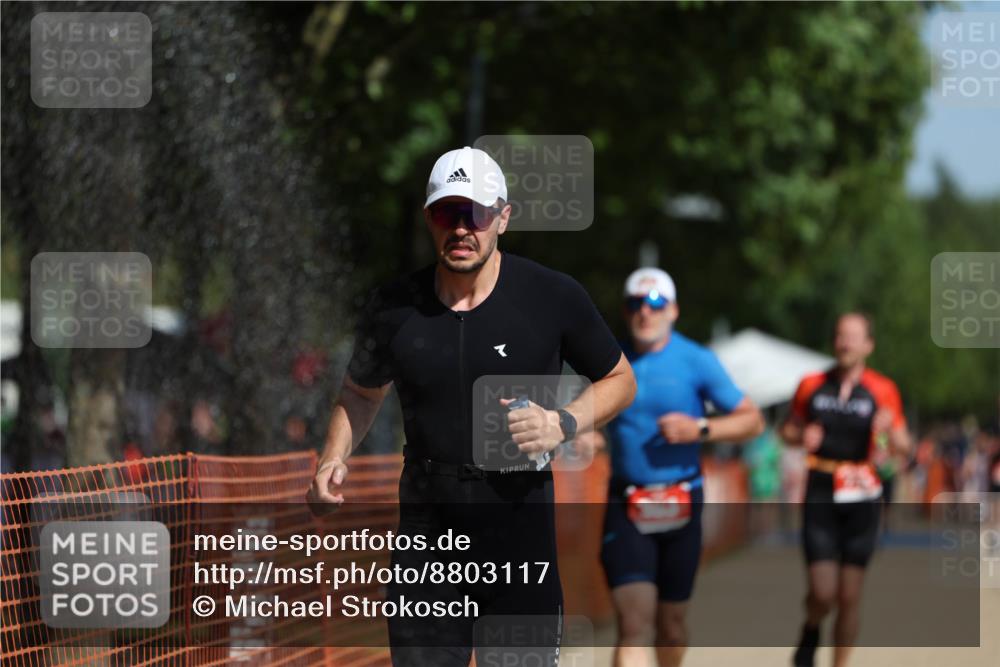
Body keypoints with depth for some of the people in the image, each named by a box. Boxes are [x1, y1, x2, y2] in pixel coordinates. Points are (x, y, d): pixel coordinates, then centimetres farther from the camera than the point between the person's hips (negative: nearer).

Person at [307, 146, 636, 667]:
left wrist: (562, 424, -10)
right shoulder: (395, 307, 3)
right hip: (425, 518, 2)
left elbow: (620, 380, 8)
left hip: (519, 521, -2)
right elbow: (362, 392, 21)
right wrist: (334, 458, 3)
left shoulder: (553, 296, -4)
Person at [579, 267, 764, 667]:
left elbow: (752, 421, -1)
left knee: (671, 623, 13)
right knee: (634, 624, -16)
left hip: (681, 503, 0)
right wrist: (580, 434, -4)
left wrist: (700, 429, -16)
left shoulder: (696, 362, -2)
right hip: (625, 505, 0)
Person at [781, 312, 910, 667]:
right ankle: (810, 631, 24)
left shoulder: (882, 391, 1)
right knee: (822, 593, -10)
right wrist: (801, 436, -7)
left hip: (861, 499, 0)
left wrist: (890, 432, -18)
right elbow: (788, 428, 16)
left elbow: (903, 447, 4)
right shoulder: (811, 386, 4)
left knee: (850, 596, 2)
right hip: (820, 495, 0)